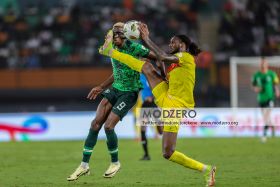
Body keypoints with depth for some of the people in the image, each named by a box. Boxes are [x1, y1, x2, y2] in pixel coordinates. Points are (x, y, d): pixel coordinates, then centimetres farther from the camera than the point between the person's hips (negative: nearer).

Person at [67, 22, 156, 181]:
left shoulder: (134, 47, -15)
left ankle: (115, 163, 9)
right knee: (96, 124, -5)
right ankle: (84, 165, 1)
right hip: (115, 89, 7)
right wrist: (101, 88, 25)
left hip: (129, 93, -7)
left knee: (108, 126, -15)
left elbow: (157, 57, -9)